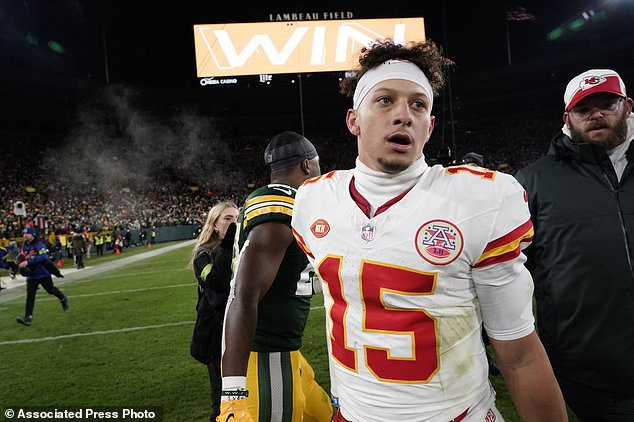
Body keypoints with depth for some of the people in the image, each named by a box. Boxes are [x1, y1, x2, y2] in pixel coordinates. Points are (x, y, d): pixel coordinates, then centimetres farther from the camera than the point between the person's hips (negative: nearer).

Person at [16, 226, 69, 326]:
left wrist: (27, 262, -35)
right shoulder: (24, 246, 8)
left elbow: (42, 257, -30)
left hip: (43, 273, -6)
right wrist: (21, 263, -2)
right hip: (31, 275, 6)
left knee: (50, 290, 9)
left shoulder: (39, 245, -15)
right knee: (30, 295, -2)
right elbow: (20, 258, 21)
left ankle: (63, 299, 38)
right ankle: (28, 317, -4)